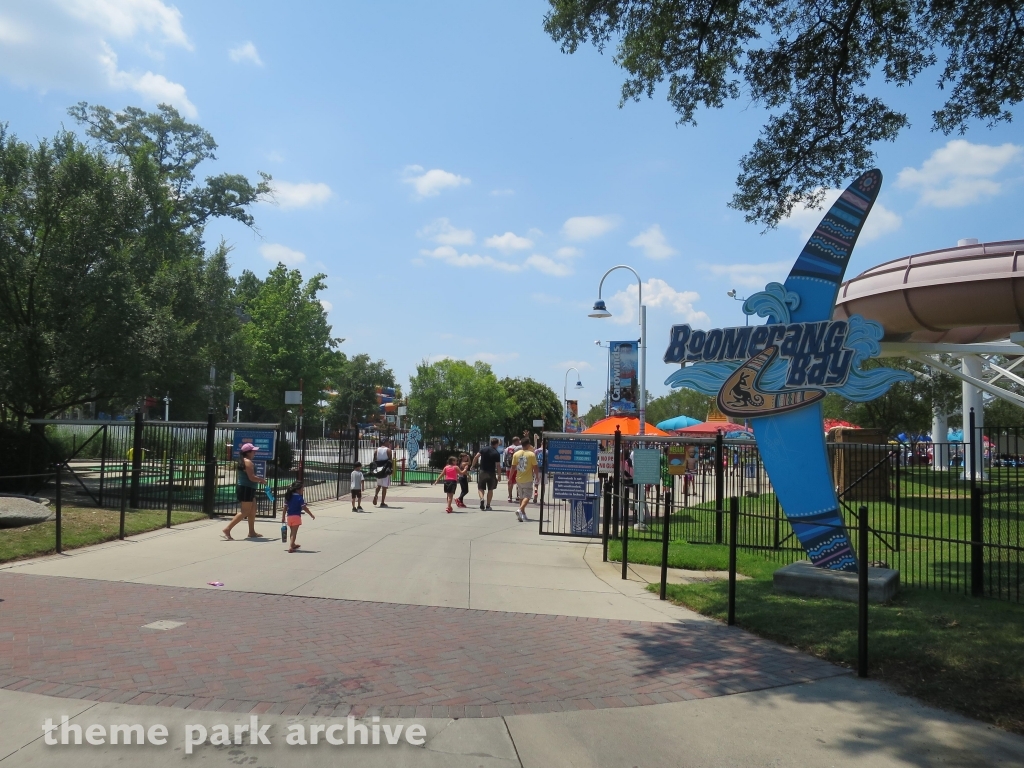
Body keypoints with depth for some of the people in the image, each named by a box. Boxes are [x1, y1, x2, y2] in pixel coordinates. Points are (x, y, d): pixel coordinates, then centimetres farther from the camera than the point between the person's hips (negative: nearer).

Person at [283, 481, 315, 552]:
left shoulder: (288, 497, 7)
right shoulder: (299, 498, -13)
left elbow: (285, 507, 9)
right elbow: (304, 508, -14)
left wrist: (283, 517, 15)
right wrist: (311, 515, -5)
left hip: (289, 516, 7)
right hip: (296, 517, -7)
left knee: (292, 532, 23)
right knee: (294, 533, -3)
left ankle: (293, 544, 40)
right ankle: (291, 547, -8)